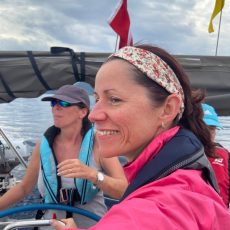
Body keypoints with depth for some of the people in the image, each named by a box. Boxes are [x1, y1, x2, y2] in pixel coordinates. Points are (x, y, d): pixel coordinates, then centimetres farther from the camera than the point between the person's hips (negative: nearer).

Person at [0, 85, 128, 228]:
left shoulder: (98, 142, -15)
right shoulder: (43, 146, -8)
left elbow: (125, 190, -24)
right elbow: (24, 188, 6)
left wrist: (92, 174, -39)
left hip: (93, 225, -2)